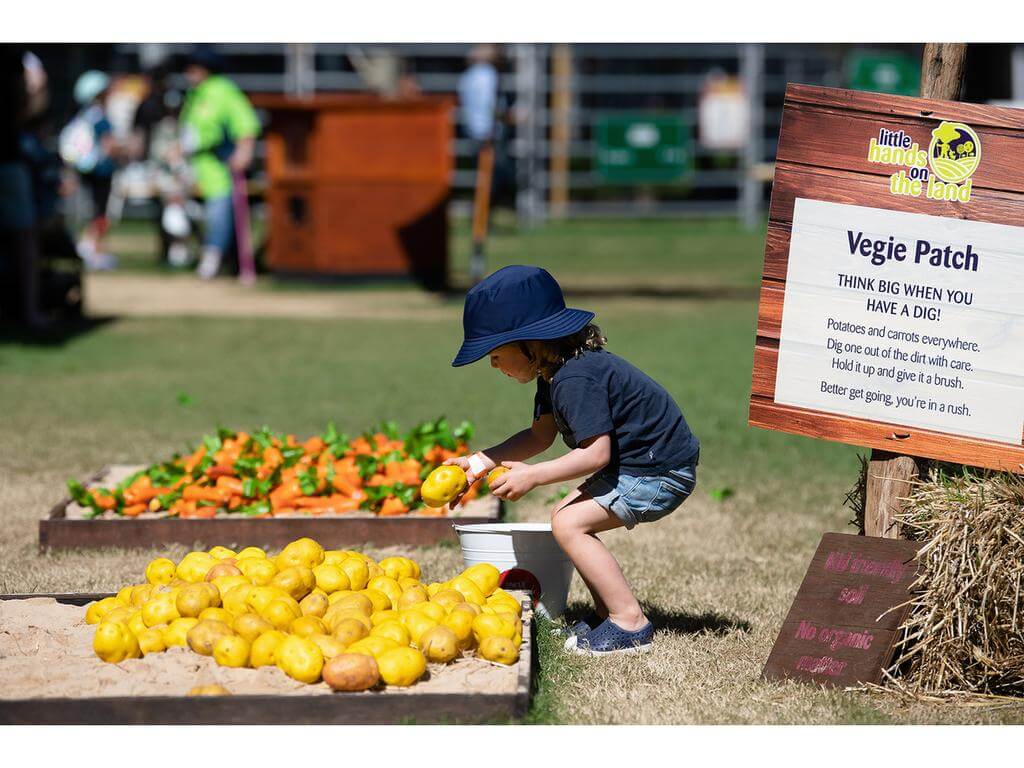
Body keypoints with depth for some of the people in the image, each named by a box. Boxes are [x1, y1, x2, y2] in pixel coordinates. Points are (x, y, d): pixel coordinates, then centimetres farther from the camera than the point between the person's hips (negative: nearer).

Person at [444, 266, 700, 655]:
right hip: (636, 463, 11)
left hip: (661, 472, -11)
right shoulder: (556, 371, 9)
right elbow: (540, 435, 17)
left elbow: (596, 452, -28)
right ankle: (608, 610, 14)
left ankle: (629, 621, -13)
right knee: (565, 517, 12)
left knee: (570, 524, -16)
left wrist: (532, 476, -23)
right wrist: (482, 460, 8)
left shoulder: (575, 379, -24)